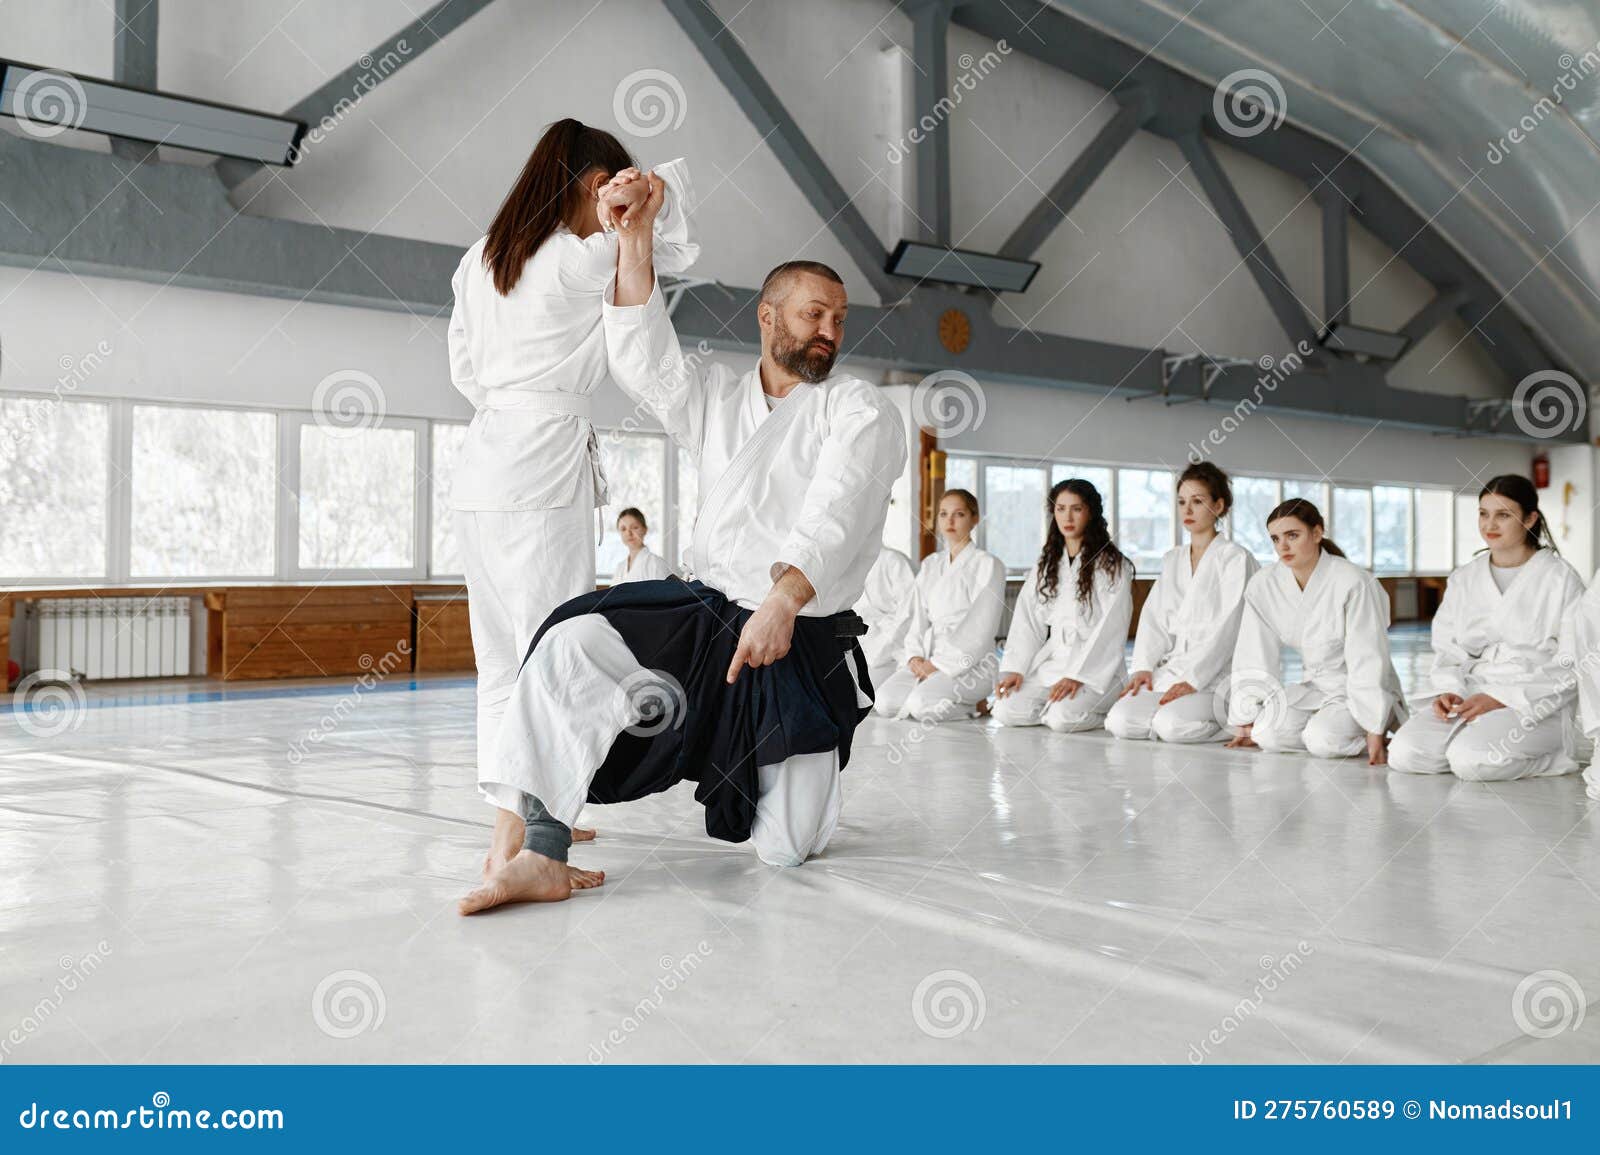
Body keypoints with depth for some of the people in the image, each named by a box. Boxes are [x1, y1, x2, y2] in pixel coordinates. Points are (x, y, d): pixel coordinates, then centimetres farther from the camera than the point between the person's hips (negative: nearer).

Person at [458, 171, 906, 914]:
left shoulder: (859, 411, -1)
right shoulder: (716, 400, 14)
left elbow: (834, 512, -17)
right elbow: (643, 357, -1)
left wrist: (783, 602, -33)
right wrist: (635, 236, -11)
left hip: (805, 641, -3)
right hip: (707, 614, 3)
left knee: (785, 851, -3)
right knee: (572, 648, -25)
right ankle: (543, 858, -20)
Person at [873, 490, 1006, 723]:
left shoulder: (987, 564, -1)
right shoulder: (930, 564, 18)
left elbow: (981, 628, -9)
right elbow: (918, 616, 12)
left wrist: (940, 664, -13)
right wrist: (914, 656, -6)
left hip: (969, 663, -5)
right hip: (927, 660, 5)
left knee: (921, 706, -31)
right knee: (885, 702, -21)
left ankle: (974, 704, -2)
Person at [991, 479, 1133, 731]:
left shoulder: (1112, 565, -2)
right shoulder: (1046, 565, 15)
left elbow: (1111, 630, -10)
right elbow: (1027, 622, 9)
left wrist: (1077, 676, -19)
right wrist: (1014, 669, -4)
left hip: (1097, 670, -4)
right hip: (1051, 662, 5)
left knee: (1063, 717, -30)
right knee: (1006, 711, -18)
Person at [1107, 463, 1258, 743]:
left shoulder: (1235, 558, -2)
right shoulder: (1172, 560, 18)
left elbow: (1227, 628, -11)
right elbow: (1154, 618, 10)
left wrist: (1192, 680, -19)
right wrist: (1143, 667, -5)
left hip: (1217, 673, -5)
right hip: (1172, 667, 5)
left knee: (1171, 725, -30)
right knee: (1120, 721, -19)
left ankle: (1230, 722, -1)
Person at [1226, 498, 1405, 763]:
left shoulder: (1353, 583, -21)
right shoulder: (1262, 586, -8)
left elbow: (1368, 661, -20)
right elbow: (1254, 660, -2)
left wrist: (1374, 733, -21)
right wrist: (1246, 724, -1)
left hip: (1362, 692, -4)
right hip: (1314, 688, 5)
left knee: (1323, 740, -31)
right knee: (1267, 733, -22)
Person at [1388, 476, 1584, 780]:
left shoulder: (1561, 579, -2)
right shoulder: (1463, 580, 14)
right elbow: (1447, 650, 14)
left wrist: (1502, 698, -16)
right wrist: (1448, 692, -8)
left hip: (1538, 706, -4)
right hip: (1472, 697, 4)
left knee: (1470, 759, -31)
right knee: (1403, 753, -21)